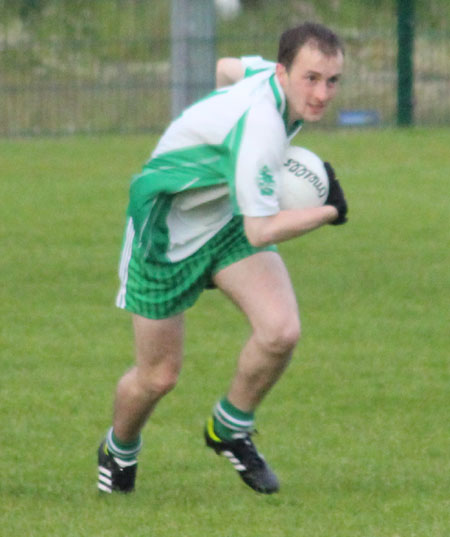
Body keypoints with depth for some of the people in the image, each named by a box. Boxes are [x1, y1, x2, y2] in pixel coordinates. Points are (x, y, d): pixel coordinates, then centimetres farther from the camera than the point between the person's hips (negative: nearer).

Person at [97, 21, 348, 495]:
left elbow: (228, 68, 14)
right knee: (158, 377, 5)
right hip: (166, 235, -7)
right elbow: (261, 231, -37)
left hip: (227, 220, 7)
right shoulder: (260, 129, -38)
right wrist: (328, 211, -24)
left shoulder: (274, 77, -11)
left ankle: (230, 428, 11)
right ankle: (118, 451, 39)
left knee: (281, 331, -17)